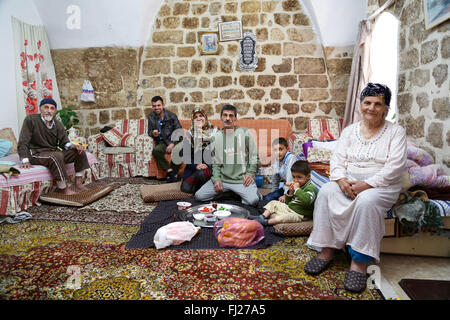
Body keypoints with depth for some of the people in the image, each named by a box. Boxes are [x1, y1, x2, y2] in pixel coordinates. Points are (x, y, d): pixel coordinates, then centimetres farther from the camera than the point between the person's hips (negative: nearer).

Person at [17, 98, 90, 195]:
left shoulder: (58, 124, 6)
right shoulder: (30, 119, -10)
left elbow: (64, 142, 4)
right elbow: (22, 143, -13)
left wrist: (73, 146, -20)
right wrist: (25, 161, -24)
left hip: (54, 152, 7)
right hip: (36, 154, -6)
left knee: (80, 151, -9)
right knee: (56, 156, -37)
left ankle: (78, 184, -8)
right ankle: (63, 189, -26)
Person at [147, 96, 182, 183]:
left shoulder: (172, 116, -1)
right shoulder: (151, 117, 8)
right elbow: (149, 132, 15)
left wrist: (173, 144, -18)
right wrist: (153, 134, -12)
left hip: (173, 141, -2)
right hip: (161, 143, 2)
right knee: (155, 151, -33)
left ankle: (174, 172, -15)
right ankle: (170, 171, -24)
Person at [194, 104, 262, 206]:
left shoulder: (244, 132, -1)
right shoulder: (216, 136, 9)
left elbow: (254, 156, 3)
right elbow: (215, 162, 11)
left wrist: (250, 173, -8)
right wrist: (216, 178, -3)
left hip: (242, 179, -4)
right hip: (222, 178, 4)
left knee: (253, 200, -28)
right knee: (199, 196, -8)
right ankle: (229, 192, 9)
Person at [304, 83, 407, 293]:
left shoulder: (396, 132, 3)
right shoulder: (349, 130, 12)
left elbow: (395, 166, -9)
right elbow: (338, 159, 4)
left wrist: (368, 184, -21)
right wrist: (341, 179, -17)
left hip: (382, 186, -3)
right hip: (349, 182, 3)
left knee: (366, 201, -36)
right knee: (326, 192, -27)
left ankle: (359, 262, -27)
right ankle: (326, 250, -20)